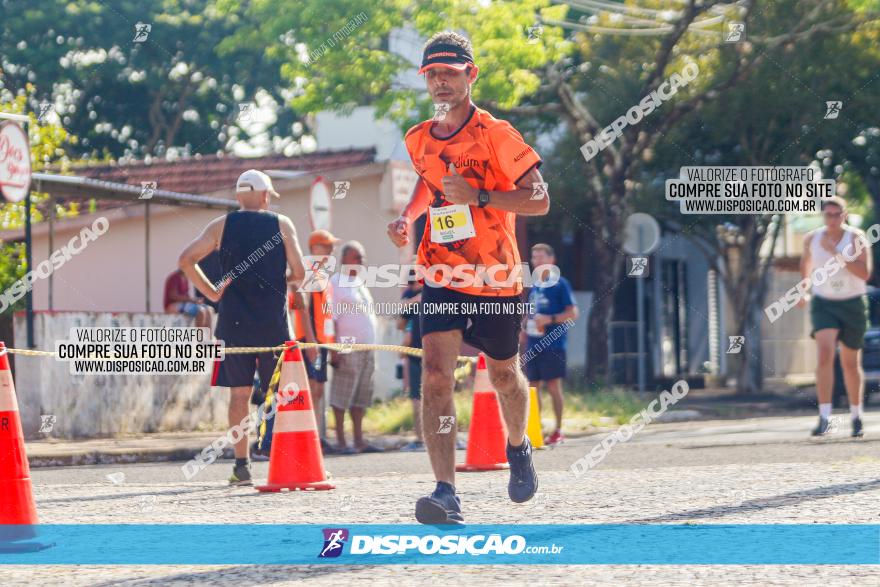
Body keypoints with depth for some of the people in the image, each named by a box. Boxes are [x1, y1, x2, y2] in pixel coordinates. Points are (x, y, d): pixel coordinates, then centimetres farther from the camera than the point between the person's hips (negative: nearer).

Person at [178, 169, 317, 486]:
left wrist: (210, 292, 5)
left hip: (234, 321, 1)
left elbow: (186, 260, -1)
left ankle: (242, 465, 2)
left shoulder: (222, 225, 5)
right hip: (274, 323, -1)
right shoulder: (282, 224, 2)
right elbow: (298, 273, -2)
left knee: (239, 392, 6)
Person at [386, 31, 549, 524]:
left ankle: (518, 448, 47)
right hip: (442, 276, 3)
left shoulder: (495, 133, -10)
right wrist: (407, 217, 8)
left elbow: (540, 199, -12)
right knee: (436, 373, -16)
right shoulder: (419, 140, 5)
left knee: (505, 376, 14)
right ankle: (446, 493, -21)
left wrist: (478, 196, -24)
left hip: (497, 279, -3)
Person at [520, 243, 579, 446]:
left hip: (552, 343, -7)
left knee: (553, 385, -5)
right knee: (533, 386, 6)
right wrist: (523, 332, 15)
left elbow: (573, 313, -9)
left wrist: (550, 319, -18)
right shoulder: (534, 285, 15)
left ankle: (558, 430, 2)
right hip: (533, 344, 7)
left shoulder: (560, 284, -5)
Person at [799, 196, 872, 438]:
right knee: (824, 353, -20)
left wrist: (836, 253, -25)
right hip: (823, 304, 1)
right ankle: (824, 417, -25)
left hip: (853, 304, -1)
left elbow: (865, 273, -21)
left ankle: (856, 416, 28)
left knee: (850, 363, 10)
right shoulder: (812, 238, -1)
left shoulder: (856, 237, -10)